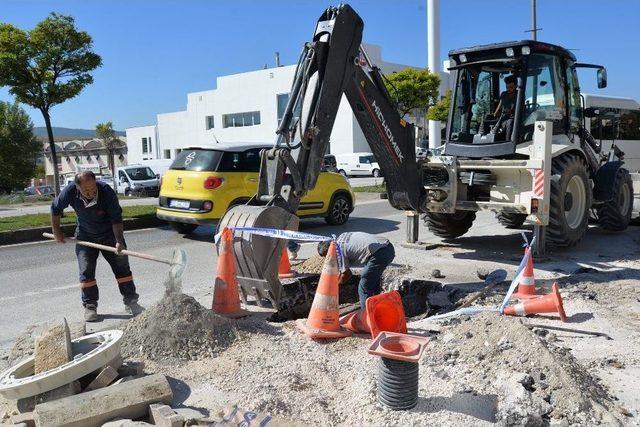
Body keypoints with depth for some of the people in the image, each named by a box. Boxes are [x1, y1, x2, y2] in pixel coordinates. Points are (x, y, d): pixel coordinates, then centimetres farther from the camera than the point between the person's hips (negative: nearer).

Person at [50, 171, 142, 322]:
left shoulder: (107, 192, -29)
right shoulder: (70, 192, -22)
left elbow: (116, 219, -25)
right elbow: (55, 209, -2)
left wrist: (119, 241, -34)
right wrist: (57, 232, 2)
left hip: (109, 234, -1)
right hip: (85, 236, 1)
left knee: (122, 267, 0)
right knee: (86, 271, -3)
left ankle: (131, 301, 10)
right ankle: (90, 305, 9)